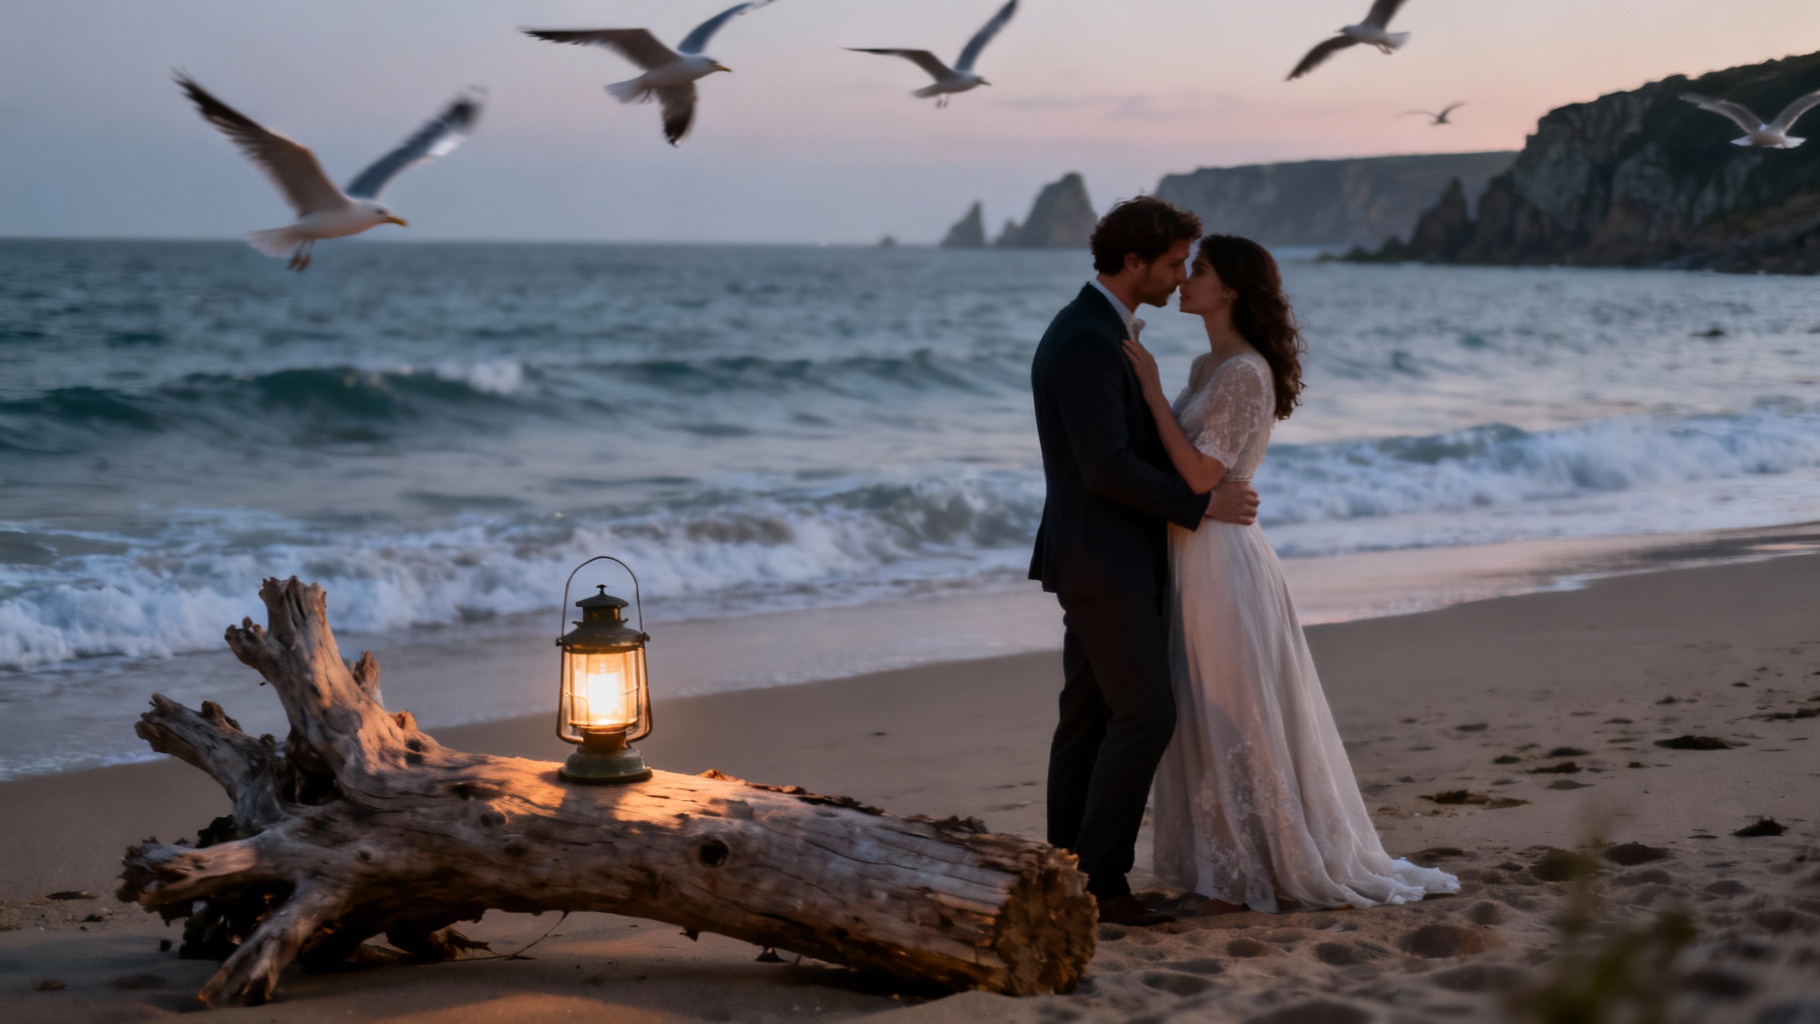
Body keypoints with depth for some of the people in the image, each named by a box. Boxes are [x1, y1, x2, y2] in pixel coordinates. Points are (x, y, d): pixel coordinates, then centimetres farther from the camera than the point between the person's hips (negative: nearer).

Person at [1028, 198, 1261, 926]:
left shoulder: (1099, 332, 15)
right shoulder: (1085, 342, -19)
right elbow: (1105, 468, -23)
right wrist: (1201, 505, -15)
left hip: (1106, 558, 10)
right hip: (1101, 561, -10)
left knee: (1091, 716, 9)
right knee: (1146, 714, -10)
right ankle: (1099, 877, -4)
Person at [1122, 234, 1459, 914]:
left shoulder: (1245, 373, -15)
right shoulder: (1208, 367, 13)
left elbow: (1199, 474, -23)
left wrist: (1152, 391, -20)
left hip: (1223, 558, -9)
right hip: (1193, 556, 9)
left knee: (1235, 717, -1)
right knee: (1205, 720, 13)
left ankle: (1249, 876, 9)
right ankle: (1226, 863, 22)